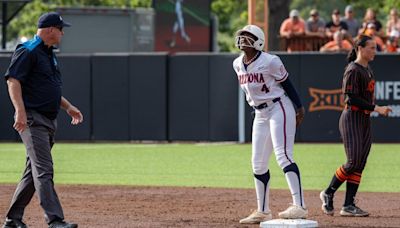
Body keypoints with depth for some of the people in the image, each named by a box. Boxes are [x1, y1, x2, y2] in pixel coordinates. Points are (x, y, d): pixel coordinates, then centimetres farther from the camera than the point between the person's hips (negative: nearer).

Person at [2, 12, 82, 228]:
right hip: (33, 119, -10)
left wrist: (68, 107, 25)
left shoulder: (49, 54, 20)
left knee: (34, 172, 11)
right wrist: (20, 111, -28)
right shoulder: (28, 51, -10)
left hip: (49, 120, 10)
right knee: (44, 170, -15)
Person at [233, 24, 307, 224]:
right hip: (259, 114, 8)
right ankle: (263, 212, 17)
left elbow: (286, 83, -8)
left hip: (278, 108, -8)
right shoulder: (238, 64, 7)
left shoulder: (270, 62, -14)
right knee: (258, 164, 8)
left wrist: (299, 107, -11)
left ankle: (299, 206, -27)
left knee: (283, 155, -20)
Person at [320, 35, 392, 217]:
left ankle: (349, 205, 2)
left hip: (365, 119, 9)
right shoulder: (353, 70, -13)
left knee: (360, 164, 3)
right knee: (354, 161, -13)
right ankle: (329, 193, 4)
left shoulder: (368, 70, 15)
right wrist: (376, 108, -22)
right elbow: (351, 99, -20)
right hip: (352, 119, -9)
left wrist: (377, 108, 8)